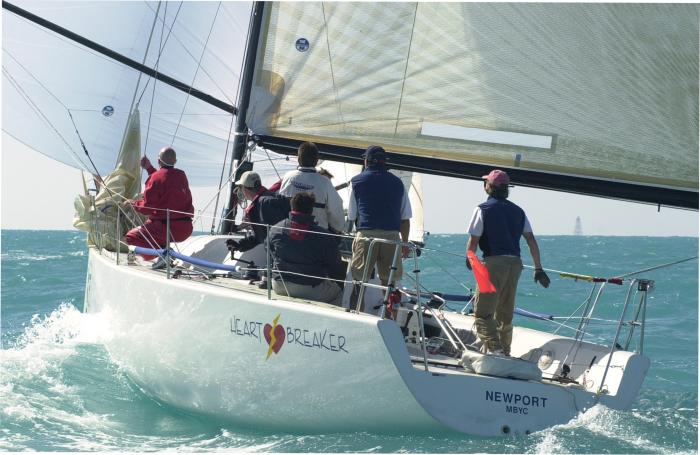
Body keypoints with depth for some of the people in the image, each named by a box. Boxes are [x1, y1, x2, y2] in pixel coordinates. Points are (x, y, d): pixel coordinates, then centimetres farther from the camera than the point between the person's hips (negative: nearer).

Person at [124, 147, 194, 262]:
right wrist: (149, 168, 31)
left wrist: (133, 203, 6)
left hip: (165, 228, -7)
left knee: (130, 238, 4)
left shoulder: (155, 177, -12)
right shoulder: (181, 175, 8)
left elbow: (148, 207, -12)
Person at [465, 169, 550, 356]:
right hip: (515, 263, 6)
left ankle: (494, 349, -22)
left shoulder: (483, 209, -4)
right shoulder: (518, 211, 13)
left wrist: (469, 260, 13)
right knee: (505, 313, 17)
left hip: (494, 262, -6)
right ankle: (505, 352, 22)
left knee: (483, 312, -5)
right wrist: (538, 269, 9)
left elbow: (473, 241, -6)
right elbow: (531, 240, 7)